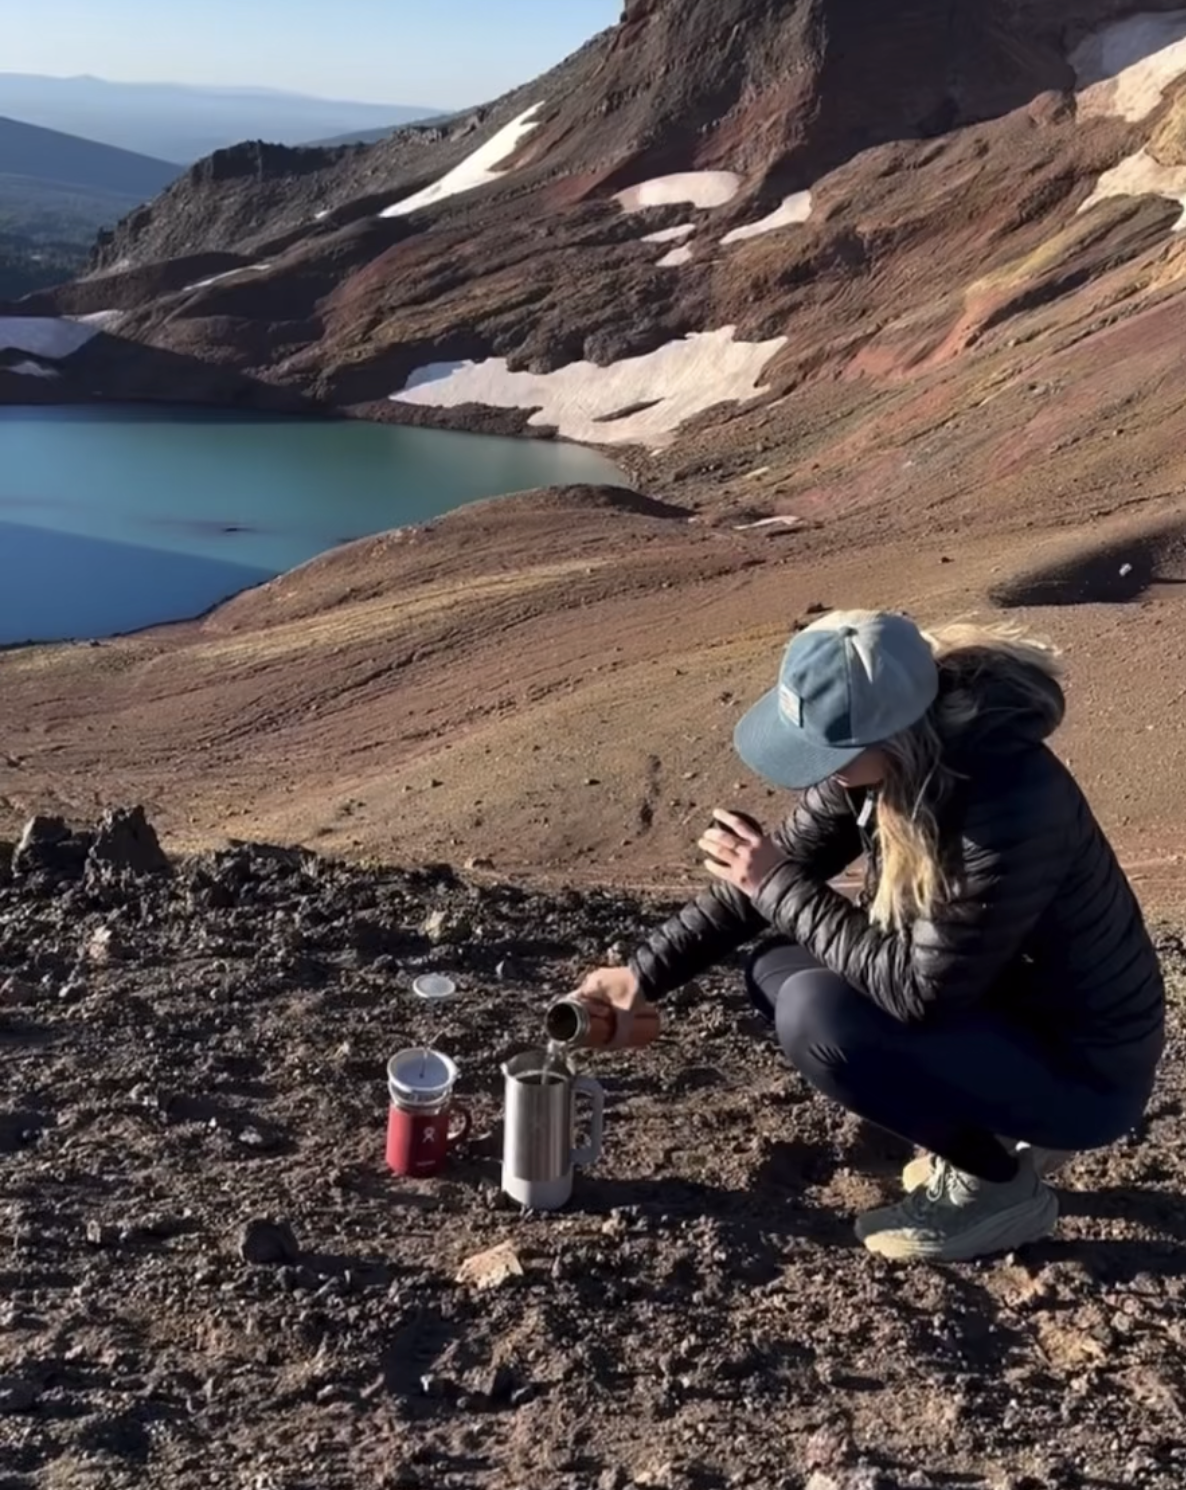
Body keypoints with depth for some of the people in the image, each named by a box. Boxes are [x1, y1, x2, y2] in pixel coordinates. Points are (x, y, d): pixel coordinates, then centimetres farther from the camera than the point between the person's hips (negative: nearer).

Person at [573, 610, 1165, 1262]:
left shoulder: (1010, 804, -35)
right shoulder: (881, 761, -11)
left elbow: (921, 991, -29)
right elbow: (780, 866, 2)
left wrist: (779, 888, -23)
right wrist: (646, 972, 1)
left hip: (1082, 1068, -8)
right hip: (992, 1002, 8)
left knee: (817, 1017, -23)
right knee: (776, 971, 2)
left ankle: (1000, 1185, 0)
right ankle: (985, 1130, 10)